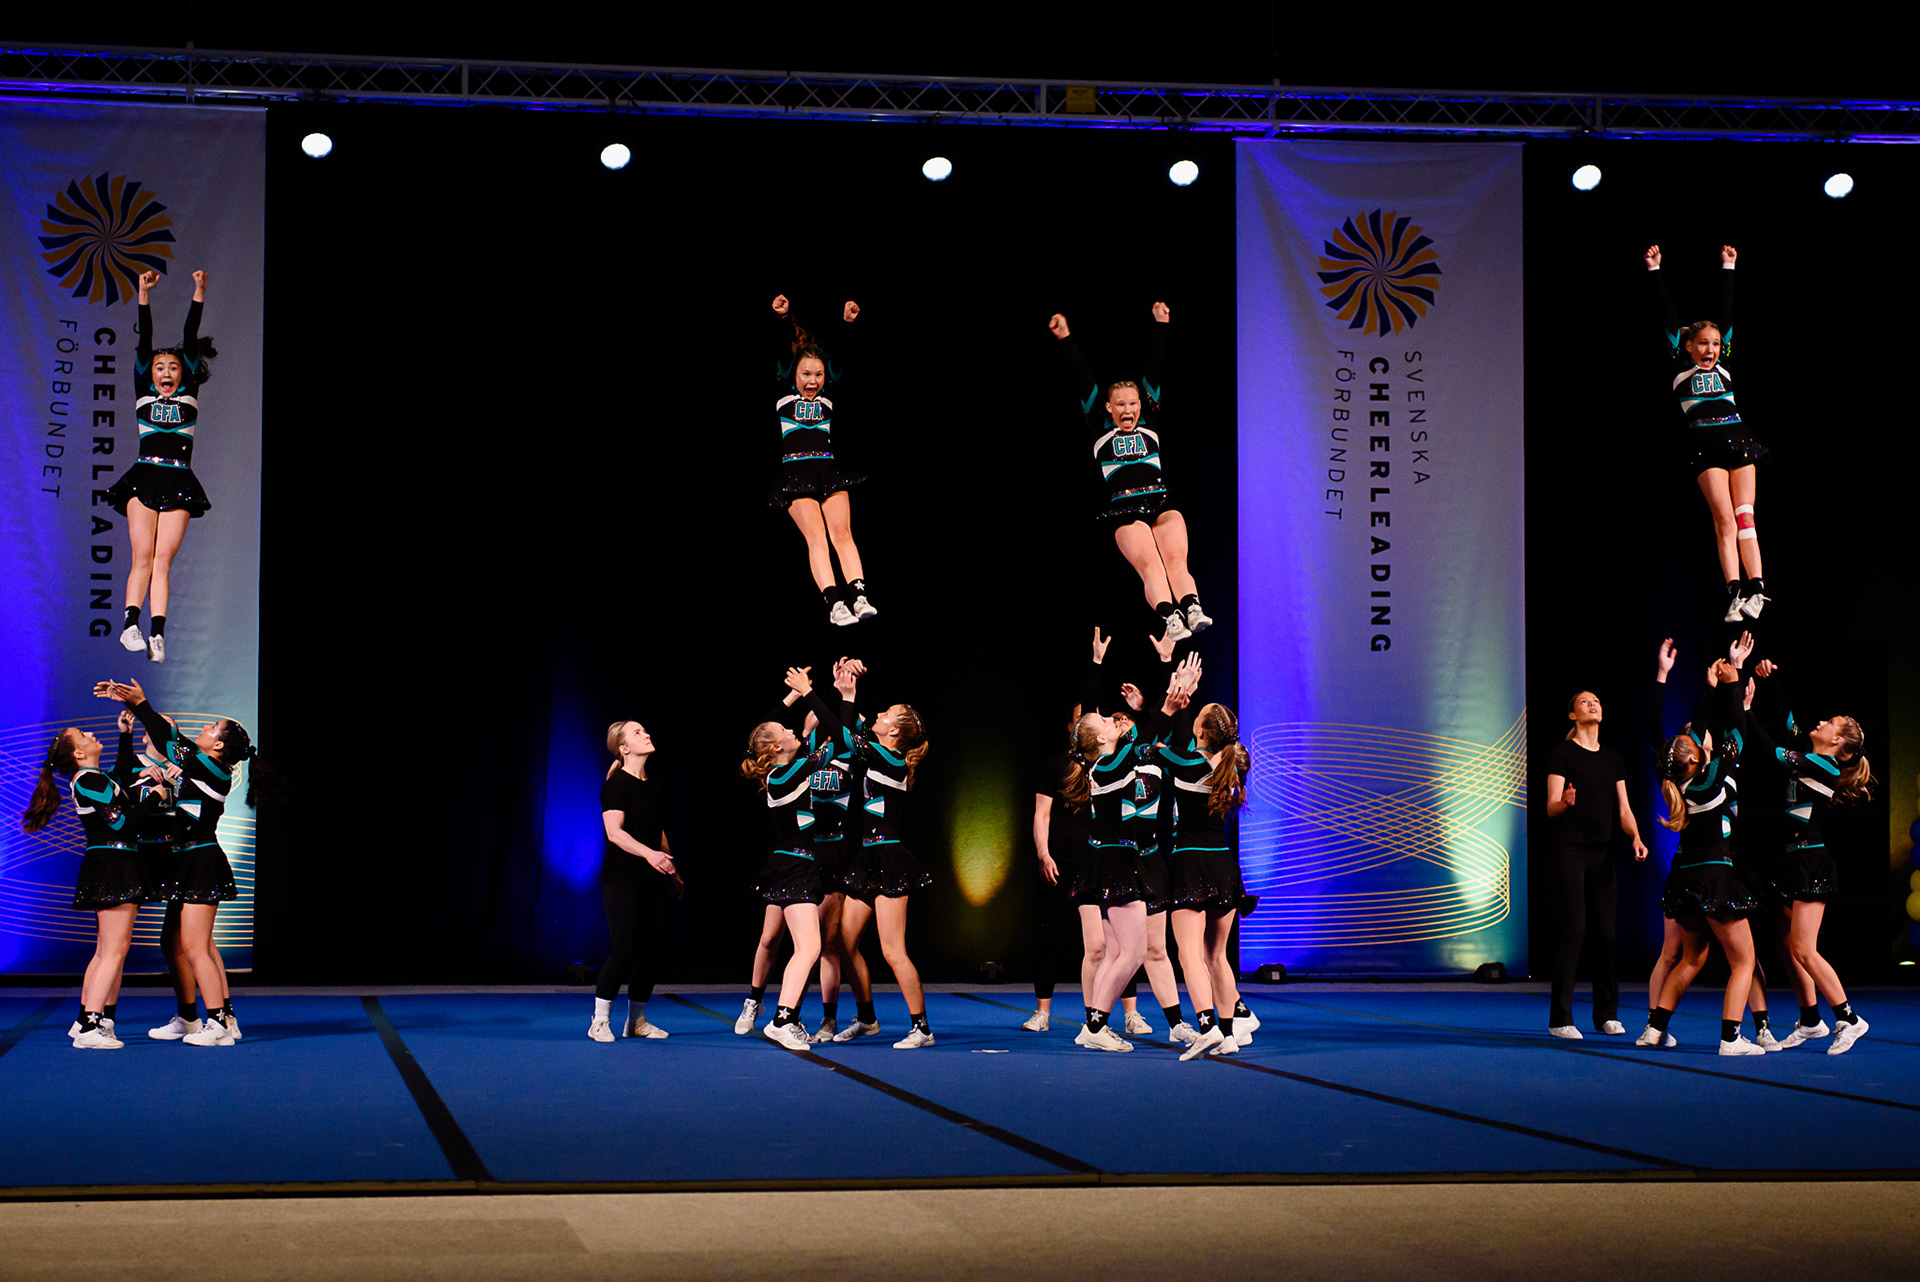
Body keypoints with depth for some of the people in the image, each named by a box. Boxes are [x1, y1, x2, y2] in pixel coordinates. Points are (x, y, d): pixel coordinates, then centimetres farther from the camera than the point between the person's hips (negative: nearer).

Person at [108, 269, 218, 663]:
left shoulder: (188, 396, 16)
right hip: (145, 477, 0)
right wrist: (144, 296, -1)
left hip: (179, 482, 0)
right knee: (143, 557, -10)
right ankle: (131, 624, -17)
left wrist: (199, 294, 2)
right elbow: (144, 345, 7)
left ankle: (157, 633, -14)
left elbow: (191, 341, 10)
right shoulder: (144, 394, 15)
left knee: (164, 559, -6)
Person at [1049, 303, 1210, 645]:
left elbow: (1153, 371, 20)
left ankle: (1193, 610, -39)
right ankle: (1170, 618, -43)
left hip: (1162, 503, 3)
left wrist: (1160, 327, 20)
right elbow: (1083, 380, 14)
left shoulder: (1149, 426, 21)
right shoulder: (1101, 433, 15)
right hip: (1125, 510, -2)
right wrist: (1066, 340, 12)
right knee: (1149, 567, -23)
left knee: (1176, 561, -20)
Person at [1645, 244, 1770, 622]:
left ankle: (1755, 589, -12)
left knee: (1744, 515, -5)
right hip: (1705, 445, -3)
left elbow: (1727, 313, 20)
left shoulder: (1723, 368, 17)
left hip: (1737, 439, 3)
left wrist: (1727, 269, 23)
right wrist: (1655, 272, 12)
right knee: (1724, 519, -11)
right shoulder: (1680, 372, 9)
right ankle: (1736, 593, -15)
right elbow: (1669, 317, 10)